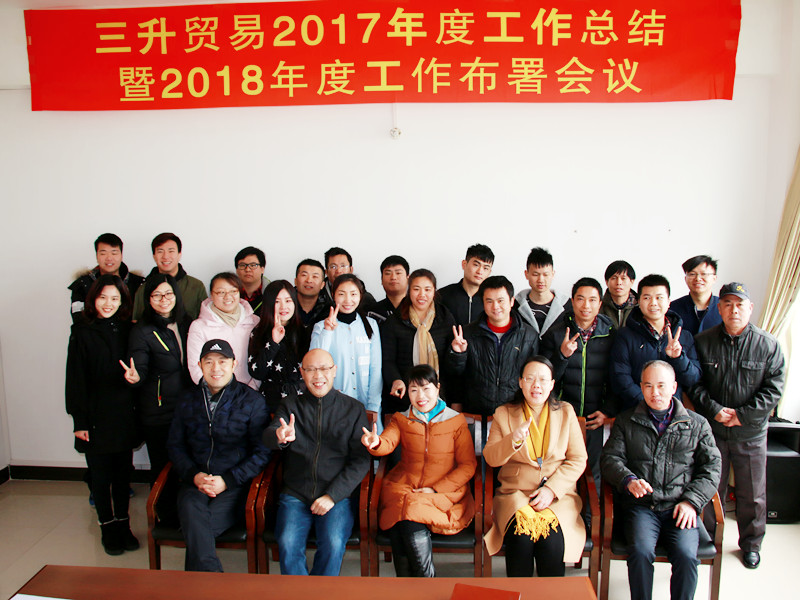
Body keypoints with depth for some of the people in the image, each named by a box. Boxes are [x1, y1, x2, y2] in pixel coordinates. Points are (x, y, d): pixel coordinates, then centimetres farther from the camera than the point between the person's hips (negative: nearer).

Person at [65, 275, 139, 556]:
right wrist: (79, 420, -8)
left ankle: (123, 524, 25)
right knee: (100, 474, 7)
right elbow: (75, 379, -5)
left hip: (124, 414, 3)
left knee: (123, 471, 11)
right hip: (95, 416, -2)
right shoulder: (83, 333, -4)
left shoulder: (127, 330, 4)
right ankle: (107, 527, 22)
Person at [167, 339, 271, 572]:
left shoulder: (251, 401, 3)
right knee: (191, 511, -29)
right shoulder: (189, 401, 14)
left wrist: (228, 480, -11)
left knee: (195, 530, -26)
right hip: (196, 481, 3)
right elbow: (175, 446, 16)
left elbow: (262, 451, -1)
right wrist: (194, 475, -3)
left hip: (236, 484, -3)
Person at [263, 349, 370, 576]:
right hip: (295, 495, 1)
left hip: (338, 495, -1)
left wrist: (332, 496, -10)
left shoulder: (353, 409, 8)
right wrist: (280, 437, -32)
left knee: (333, 544, -25)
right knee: (288, 545, -24)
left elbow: (361, 460, 2)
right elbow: (268, 435, -6)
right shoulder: (290, 406, 12)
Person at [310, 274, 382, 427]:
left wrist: (373, 407, -1)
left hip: (366, 404, 1)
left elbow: (376, 368, 6)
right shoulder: (321, 327, 4)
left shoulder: (370, 324, 8)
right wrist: (327, 331, -19)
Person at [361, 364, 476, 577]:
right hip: (403, 487, 2)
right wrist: (375, 443, -31)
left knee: (412, 517, -30)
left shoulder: (456, 421, 7)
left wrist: (436, 489, -8)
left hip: (444, 491, -2)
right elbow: (388, 443, -5)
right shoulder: (401, 419, 14)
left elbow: (468, 465, 3)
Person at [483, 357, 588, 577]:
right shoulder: (503, 414, 9)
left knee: (552, 539, -27)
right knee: (521, 536, -27)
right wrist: (513, 439, -18)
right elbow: (490, 458, 2)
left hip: (558, 495, 0)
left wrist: (551, 489, -8)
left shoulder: (566, 412, 11)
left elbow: (578, 460, 5)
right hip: (516, 493, 0)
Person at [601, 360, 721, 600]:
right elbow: (610, 458, 7)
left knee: (686, 556, -26)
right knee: (641, 551, -27)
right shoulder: (626, 421, 15)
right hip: (640, 505, 0)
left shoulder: (697, 424, 15)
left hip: (680, 508, 0)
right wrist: (628, 480, -14)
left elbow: (711, 468, 10)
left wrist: (691, 501, -4)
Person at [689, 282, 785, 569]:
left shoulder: (768, 345, -5)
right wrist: (714, 410, -13)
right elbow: (694, 383, -1)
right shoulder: (703, 341, -2)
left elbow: (774, 388, -6)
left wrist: (744, 415, -13)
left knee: (753, 494, 12)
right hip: (711, 430, 1)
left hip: (751, 433, 0)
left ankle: (751, 544, 33)